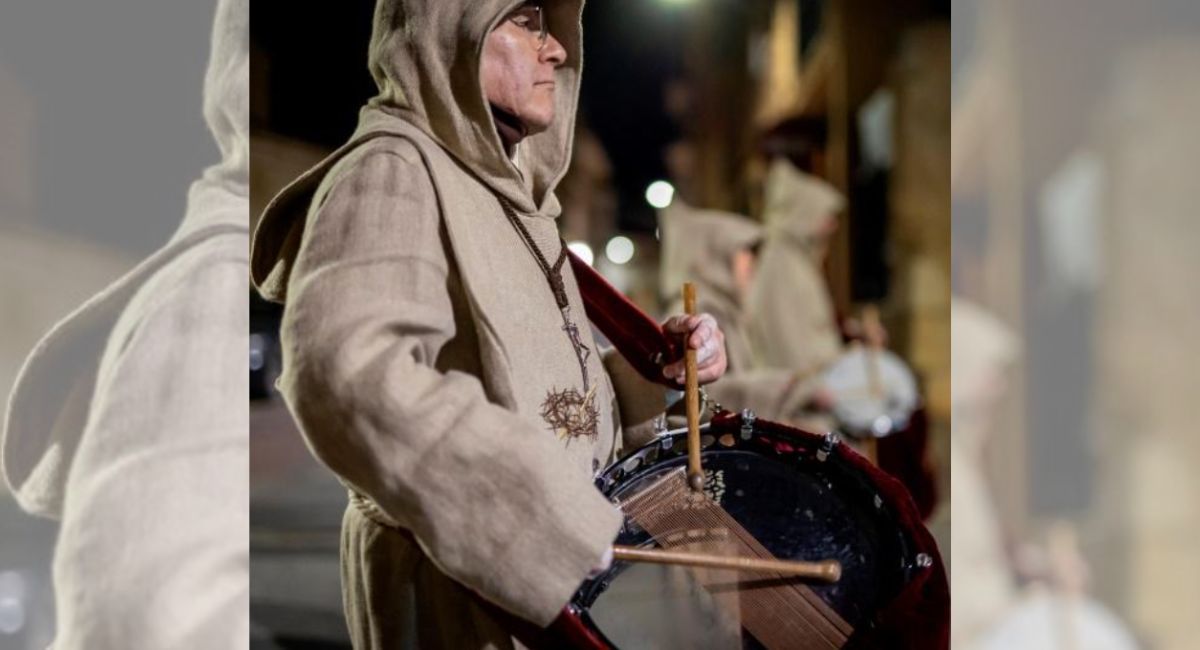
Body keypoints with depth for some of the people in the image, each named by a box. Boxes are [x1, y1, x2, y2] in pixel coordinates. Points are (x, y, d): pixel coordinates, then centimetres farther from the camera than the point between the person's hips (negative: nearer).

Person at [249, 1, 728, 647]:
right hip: (455, 587, -9)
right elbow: (349, 376, -32)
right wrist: (556, 517, -35)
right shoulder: (391, 172, -14)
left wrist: (659, 367, 0)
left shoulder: (504, 188, 15)